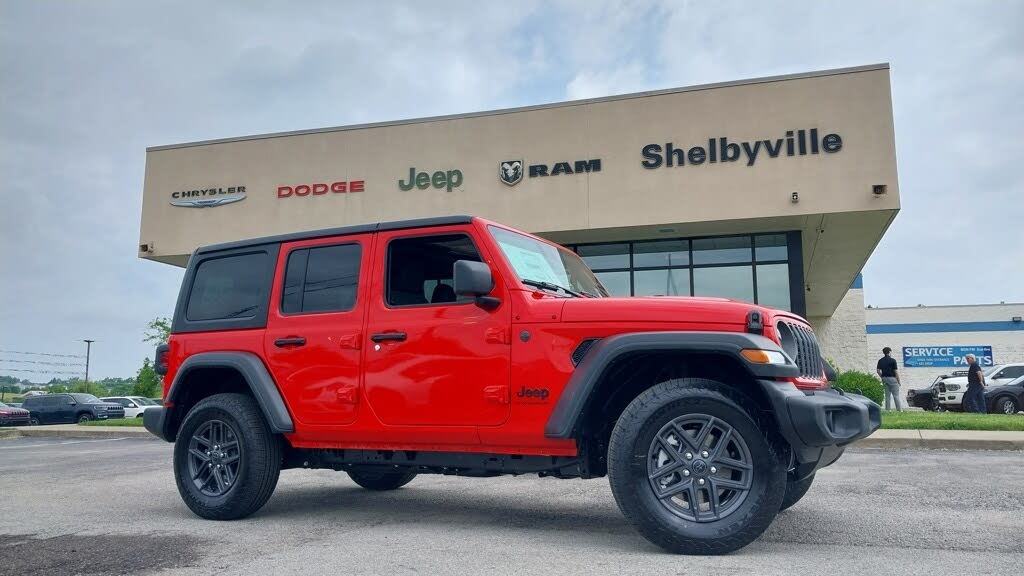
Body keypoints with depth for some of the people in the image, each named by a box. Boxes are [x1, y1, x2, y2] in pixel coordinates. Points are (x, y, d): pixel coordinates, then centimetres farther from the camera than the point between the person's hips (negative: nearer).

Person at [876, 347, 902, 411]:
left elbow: (878, 370, 4)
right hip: (892, 378, -5)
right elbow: (896, 371, -9)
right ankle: (899, 410, 3)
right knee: (896, 395, 1)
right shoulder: (892, 360, -10)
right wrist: (899, 381, -2)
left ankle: (887, 409, 8)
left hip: (885, 379, 5)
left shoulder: (880, 361, 5)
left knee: (887, 395, 9)